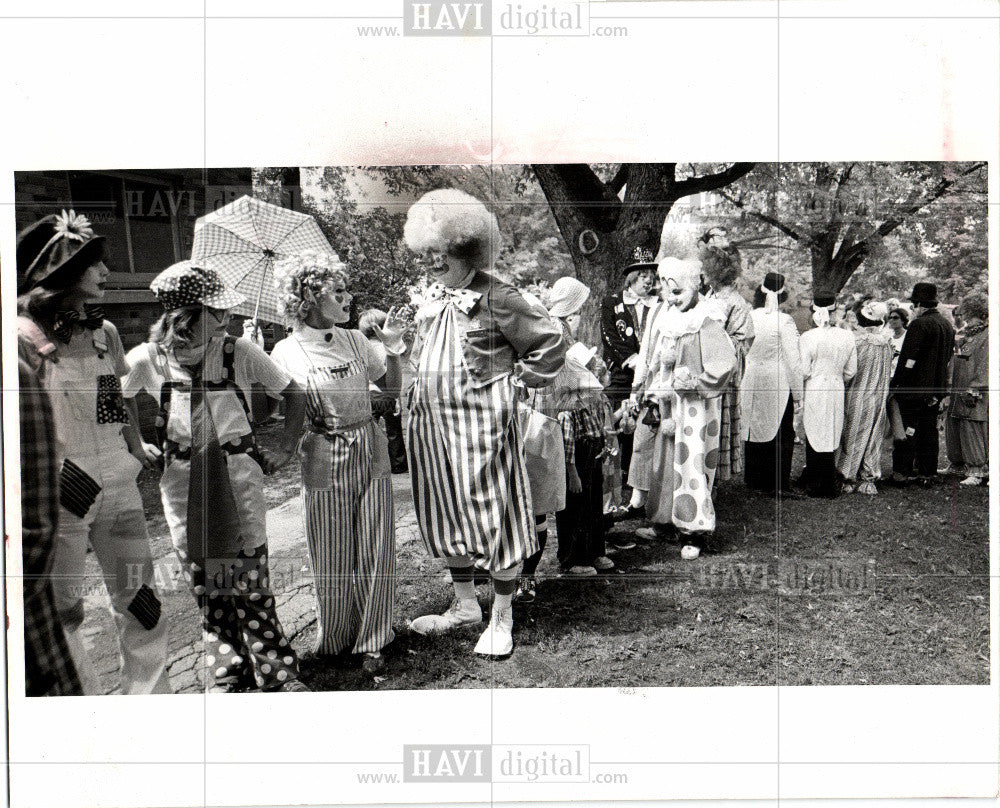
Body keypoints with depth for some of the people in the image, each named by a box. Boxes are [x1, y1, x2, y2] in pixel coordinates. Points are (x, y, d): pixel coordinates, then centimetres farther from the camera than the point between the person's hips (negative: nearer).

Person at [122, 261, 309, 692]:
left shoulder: (241, 352, -6)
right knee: (203, 580, 8)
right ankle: (227, 672, 24)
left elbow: (293, 394, 6)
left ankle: (278, 670, 14)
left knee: (251, 577, 0)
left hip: (238, 472, -1)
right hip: (181, 478, 1)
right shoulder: (147, 359, -5)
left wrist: (286, 449, 3)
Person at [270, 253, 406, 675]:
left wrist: (392, 348, -3)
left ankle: (371, 642, 19)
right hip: (324, 466, -3)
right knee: (333, 561, 6)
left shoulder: (355, 340, 7)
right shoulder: (286, 354, -3)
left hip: (371, 457, 3)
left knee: (375, 554, 4)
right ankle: (334, 640, 28)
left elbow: (392, 388, 11)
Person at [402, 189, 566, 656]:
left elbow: (551, 344, -8)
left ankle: (501, 618, 18)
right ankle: (464, 605, 32)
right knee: (445, 517, 15)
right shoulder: (430, 298, 11)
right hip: (431, 426, 8)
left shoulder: (497, 299, -12)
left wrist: (514, 382, -6)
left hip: (483, 425, -7)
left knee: (495, 519, 2)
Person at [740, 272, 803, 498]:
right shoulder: (783, 321, -12)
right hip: (778, 385, -4)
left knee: (754, 429, 13)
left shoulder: (749, 318, -2)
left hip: (751, 382, 4)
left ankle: (755, 480, 21)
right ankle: (779, 485, 4)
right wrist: (798, 394, -4)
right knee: (782, 434, 4)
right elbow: (793, 361, -11)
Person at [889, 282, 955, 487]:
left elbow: (908, 360, -19)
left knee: (906, 431, -1)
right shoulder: (947, 326, 11)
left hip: (913, 389, -8)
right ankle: (927, 474, 18)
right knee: (929, 431, 12)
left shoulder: (919, 325, -15)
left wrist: (894, 385, -13)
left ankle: (901, 473, 3)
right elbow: (948, 360, 17)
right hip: (935, 391, 8)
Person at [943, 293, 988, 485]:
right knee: (952, 427, 12)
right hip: (956, 392, 8)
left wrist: (974, 390, -18)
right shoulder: (962, 335, 16)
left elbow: (985, 367, -14)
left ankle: (977, 472, -1)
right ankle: (957, 465, 25)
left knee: (972, 430, -7)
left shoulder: (987, 337, -9)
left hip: (975, 396, -8)